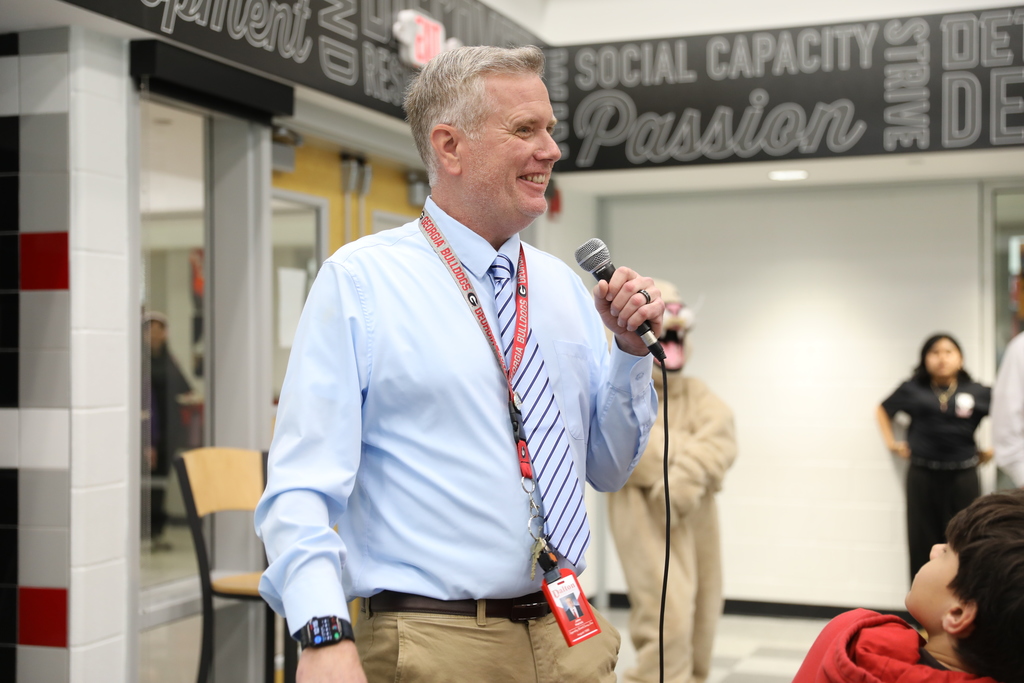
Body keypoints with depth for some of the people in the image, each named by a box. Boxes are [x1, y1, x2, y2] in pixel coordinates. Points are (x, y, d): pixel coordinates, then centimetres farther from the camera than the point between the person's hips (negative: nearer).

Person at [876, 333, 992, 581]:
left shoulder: (977, 392, -1)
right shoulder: (912, 390, 2)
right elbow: (883, 410, 19)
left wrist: (992, 449, 5)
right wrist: (891, 443, 10)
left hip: (963, 476, 0)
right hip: (922, 475, 1)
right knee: (923, 543, 6)